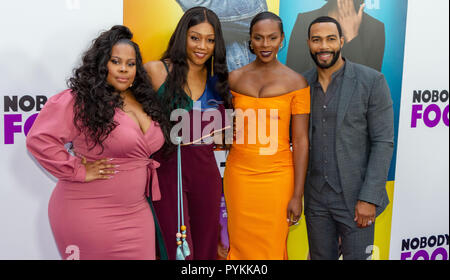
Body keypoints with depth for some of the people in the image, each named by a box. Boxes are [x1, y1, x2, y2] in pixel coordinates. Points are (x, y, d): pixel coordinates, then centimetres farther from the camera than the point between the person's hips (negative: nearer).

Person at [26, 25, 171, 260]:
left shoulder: (143, 101, 8)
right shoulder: (81, 100, -14)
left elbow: (151, 145, 24)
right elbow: (40, 139, -21)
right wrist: (79, 171, -18)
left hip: (135, 212, 6)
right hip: (89, 216, -6)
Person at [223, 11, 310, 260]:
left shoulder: (296, 82, -3)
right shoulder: (234, 78, 4)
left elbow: (300, 141, -5)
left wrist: (297, 195, -7)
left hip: (277, 177, -2)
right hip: (238, 174, 2)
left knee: (272, 248, 8)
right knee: (241, 245, 11)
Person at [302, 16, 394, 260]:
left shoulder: (372, 81, -8)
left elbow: (383, 142, -9)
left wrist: (369, 198, -14)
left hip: (355, 199, -3)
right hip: (316, 198, 4)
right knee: (321, 256, 16)